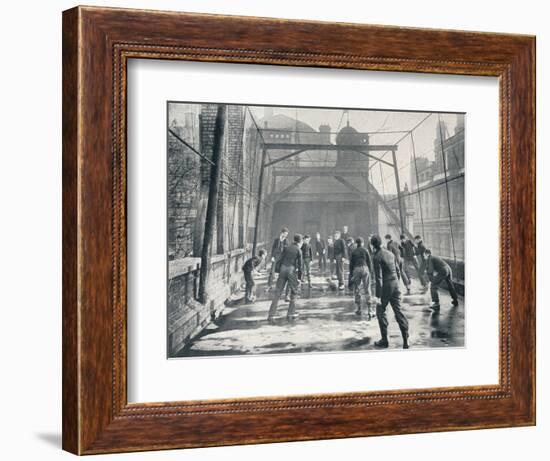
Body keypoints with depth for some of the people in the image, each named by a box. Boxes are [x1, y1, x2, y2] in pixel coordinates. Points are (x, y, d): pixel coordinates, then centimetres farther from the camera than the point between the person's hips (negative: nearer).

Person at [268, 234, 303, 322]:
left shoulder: (287, 248, 12)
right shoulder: (298, 250, 2)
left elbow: (280, 260, 9)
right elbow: (299, 265, -2)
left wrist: (277, 271, 13)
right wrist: (300, 277, 4)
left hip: (283, 269, 4)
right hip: (292, 270, -3)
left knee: (277, 293, 4)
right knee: (294, 292, 14)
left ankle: (271, 315, 0)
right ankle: (290, 314, 12)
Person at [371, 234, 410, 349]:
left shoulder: (377, 257, -14)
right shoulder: (390, 253, 8)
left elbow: (379, 277, -18)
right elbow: (397, 270, 15)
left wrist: (378, 296, -17)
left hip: (385, 287, -6)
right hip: (395, 285, 6)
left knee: (381, 312, 10)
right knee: (398, 311, 8)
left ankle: (384, 340, 13)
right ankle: (406, 340, 3)